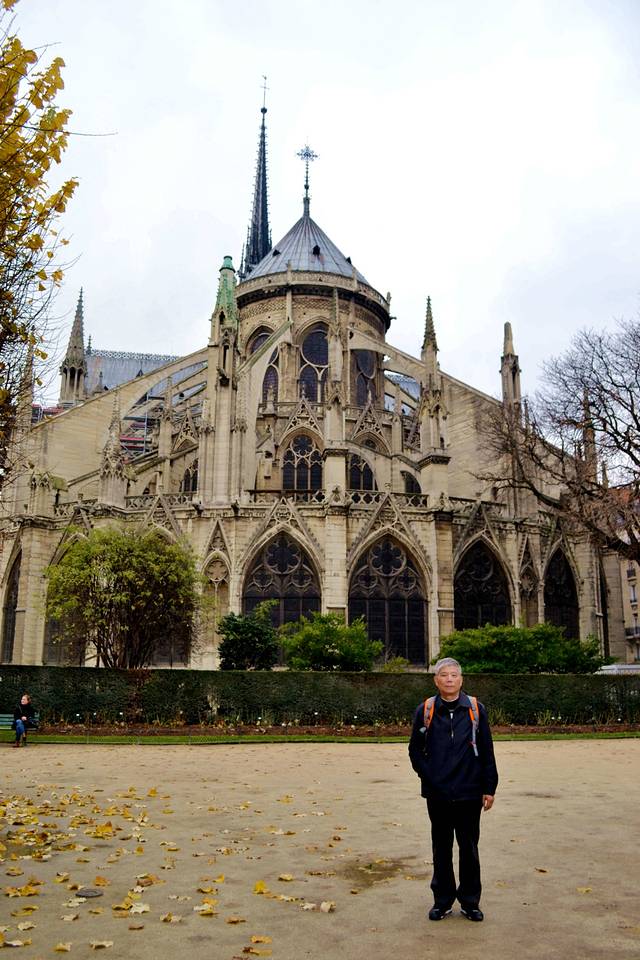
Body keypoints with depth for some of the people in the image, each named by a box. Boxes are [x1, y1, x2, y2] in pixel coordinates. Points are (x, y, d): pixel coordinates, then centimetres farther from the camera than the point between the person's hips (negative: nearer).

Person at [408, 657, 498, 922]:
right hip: (438, 794, 1)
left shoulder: (475, 710, -1)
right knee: (441, 848, 11)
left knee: (469, 848, 9)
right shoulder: (425, 711, 0)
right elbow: (415, 750, 6)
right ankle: (442, 900, 25)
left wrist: (489, 787, 0)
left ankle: (470, 901, 23)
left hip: (470, 793, 0)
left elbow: (487, 751, 2)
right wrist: (428, 777, -4)